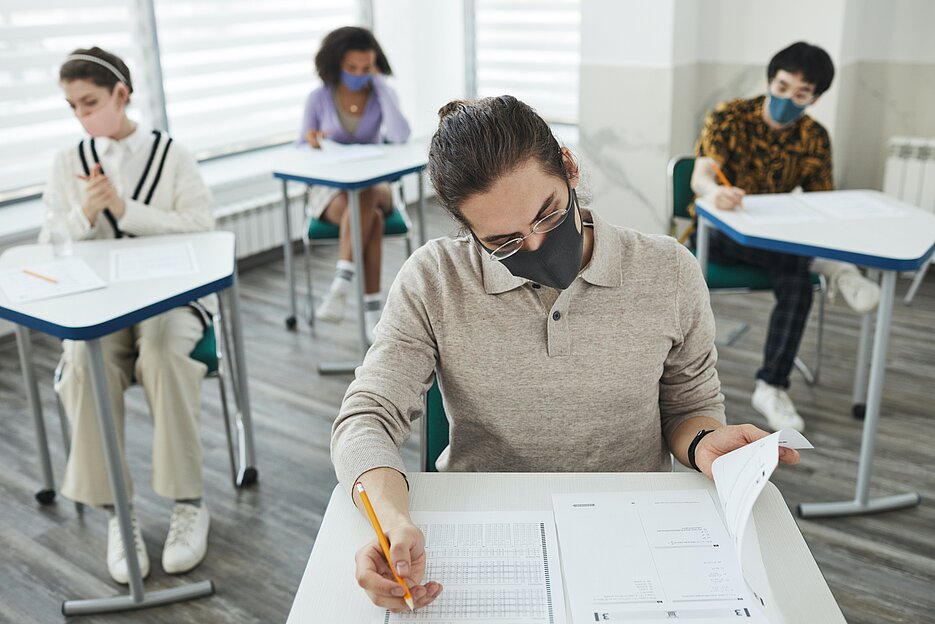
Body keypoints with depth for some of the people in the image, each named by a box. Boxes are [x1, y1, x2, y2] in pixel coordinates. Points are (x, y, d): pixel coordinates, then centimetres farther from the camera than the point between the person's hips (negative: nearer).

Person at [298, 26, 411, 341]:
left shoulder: (382, 95, 0)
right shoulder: (318, 99, -2)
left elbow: (400, 136, -21)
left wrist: (380, 83, -16)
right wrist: (311, 143, -21)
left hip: (375, 185, 1)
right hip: (330, 189, -1)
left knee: (365, 197, -39)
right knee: (372, 220, -35)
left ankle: (342, 284, -38)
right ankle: (371, 310, -37)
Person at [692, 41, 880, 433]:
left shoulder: (814, 138, 1)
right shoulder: (729, 117, -11)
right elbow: (700, 176, -26)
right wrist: (715, 193, -52)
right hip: (720, 231, -3)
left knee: (797, 282, -29)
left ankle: (771, 387, -24)